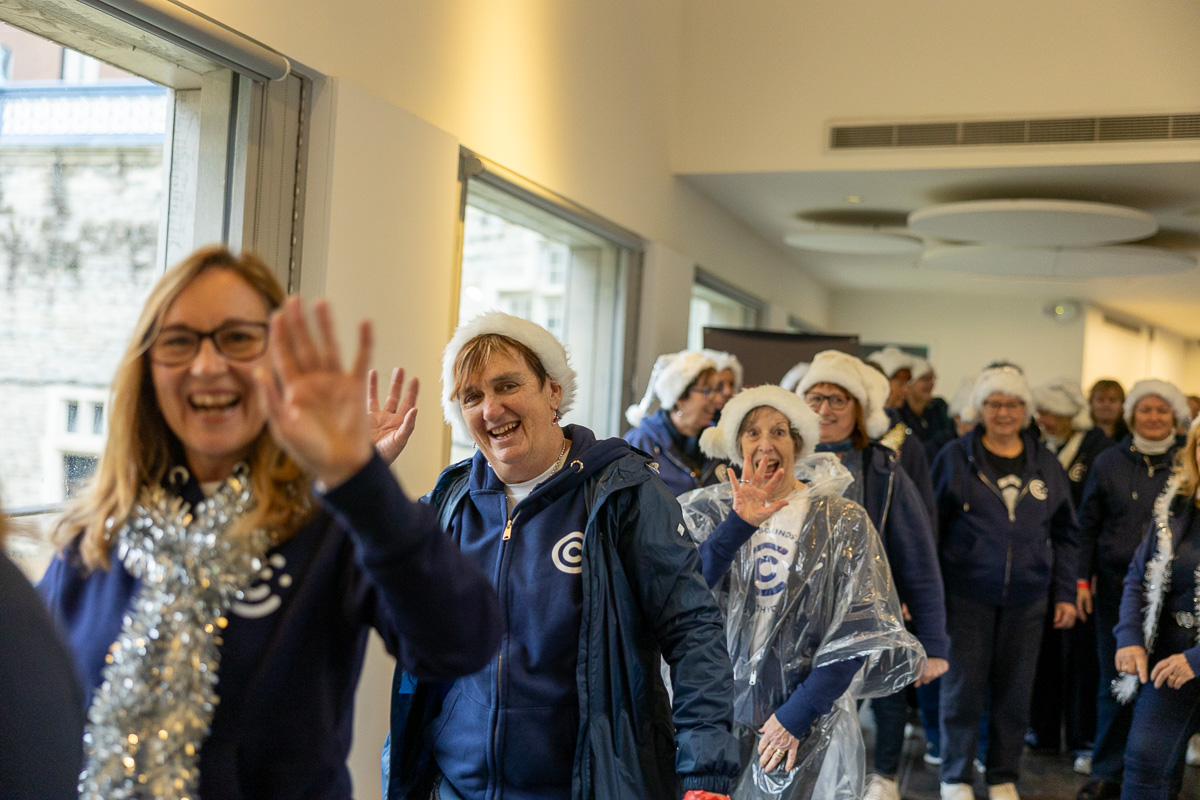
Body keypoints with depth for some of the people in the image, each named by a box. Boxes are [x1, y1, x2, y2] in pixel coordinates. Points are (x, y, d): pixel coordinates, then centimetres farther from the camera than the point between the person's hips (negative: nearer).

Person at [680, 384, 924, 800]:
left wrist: (798, 714, -11)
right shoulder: (706, 511, 0)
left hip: (808, 723, -1)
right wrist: (739, 524, -26)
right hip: (714, 715, 1)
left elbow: (856, 633, -5)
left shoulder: (843, 523, -2)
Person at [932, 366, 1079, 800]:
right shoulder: (955, 458, -2)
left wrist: (1065, 593, 8)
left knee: (1014, 691, 10)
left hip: (1026, 600, 3)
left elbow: (1065, 535, 13)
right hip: (967, 596, -3)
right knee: (963, 687, 1)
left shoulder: (1047, 465, 8)